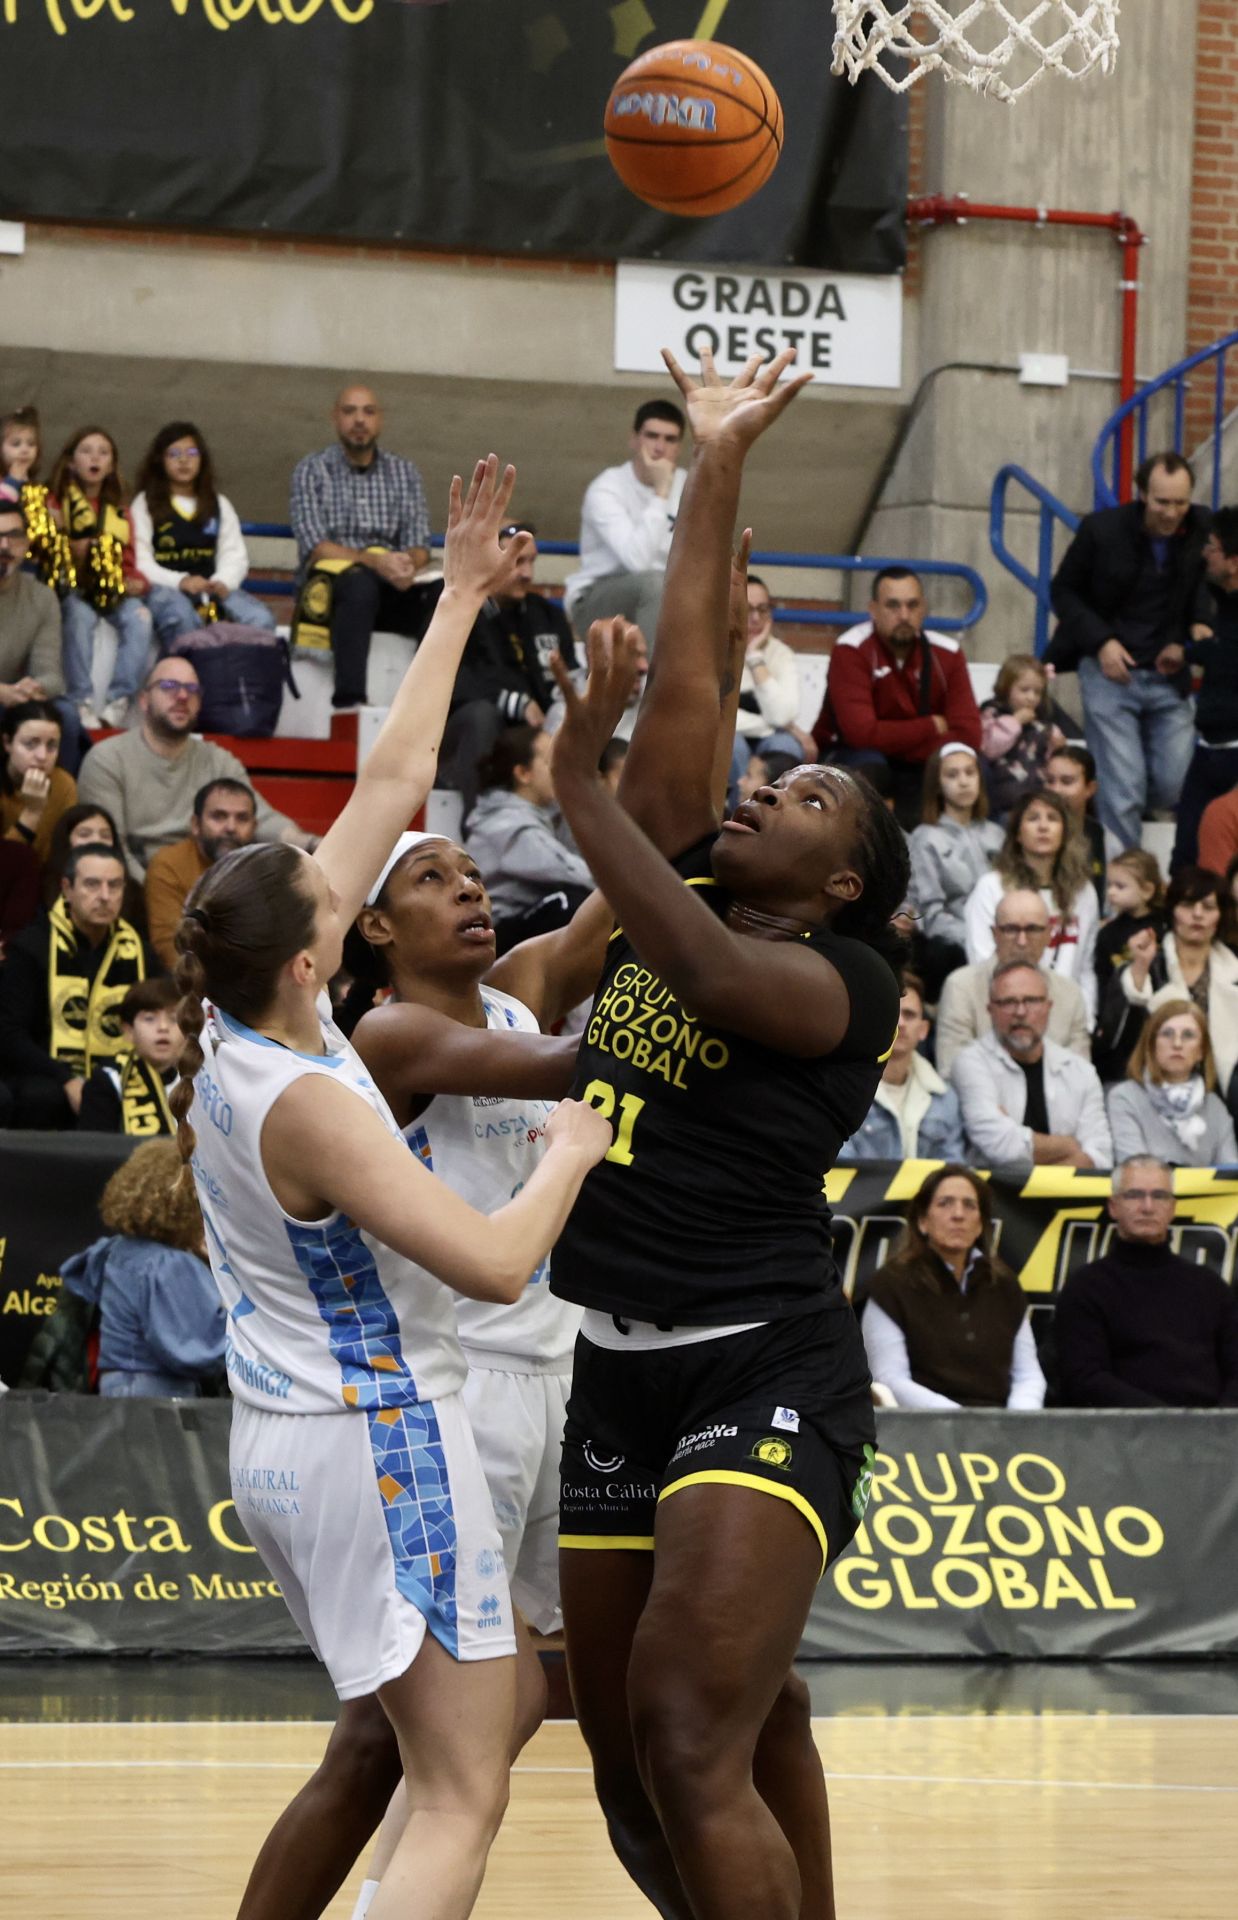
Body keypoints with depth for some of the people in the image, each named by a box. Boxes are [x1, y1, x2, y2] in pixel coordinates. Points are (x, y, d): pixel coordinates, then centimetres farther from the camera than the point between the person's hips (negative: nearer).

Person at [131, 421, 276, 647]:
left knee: (261, 618, -26)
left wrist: (223, 582, -11)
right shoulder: (145, 504, 11)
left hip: (213, 588, 4)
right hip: (163, 587, -4)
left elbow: (235, 556, 12)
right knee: (181, 616, -40)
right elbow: (140, 562, -1)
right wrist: (180, 581, -17)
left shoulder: (219, 505, 23)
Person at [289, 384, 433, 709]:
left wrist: (407, 565, -16)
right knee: (360, 585, -40)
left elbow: (420, 545, 9)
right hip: (330, 583, -3)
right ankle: (349, 700, -51)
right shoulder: (313, 470, 6)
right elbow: (314, 545, -6)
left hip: (392, 587, 3)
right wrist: (373, 561, -21)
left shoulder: (404, 473, 18)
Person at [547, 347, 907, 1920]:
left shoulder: (846, 978, -4)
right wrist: (715, 464, 12)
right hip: (618, 1376, 7)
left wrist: (577, 783, -23)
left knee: (692, 1745, -21)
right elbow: (690, 680, 9)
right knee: (630, 1759, 11)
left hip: (765, 1375, -7)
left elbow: (714, 974, -24)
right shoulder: (677, 891, 13)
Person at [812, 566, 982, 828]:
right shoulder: (852, 650, -20)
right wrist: (933, 727, -19)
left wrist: (892, 742, -24)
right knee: (868, 766, -37)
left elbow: (968, 735, -15)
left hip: (917, 768, 4)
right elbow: (861, 733, -30)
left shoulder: (947, 654, -7)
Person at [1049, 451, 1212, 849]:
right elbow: (1063, 592, 2)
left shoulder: (1200, 528, -4)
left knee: (1174, 786, 0)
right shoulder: (1102, 529, -10)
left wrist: (1198, 625, -6)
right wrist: (1101, 641, -12)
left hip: (1167, 676, 3)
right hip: (1110, 671, -3)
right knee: (1122, 790, -9)